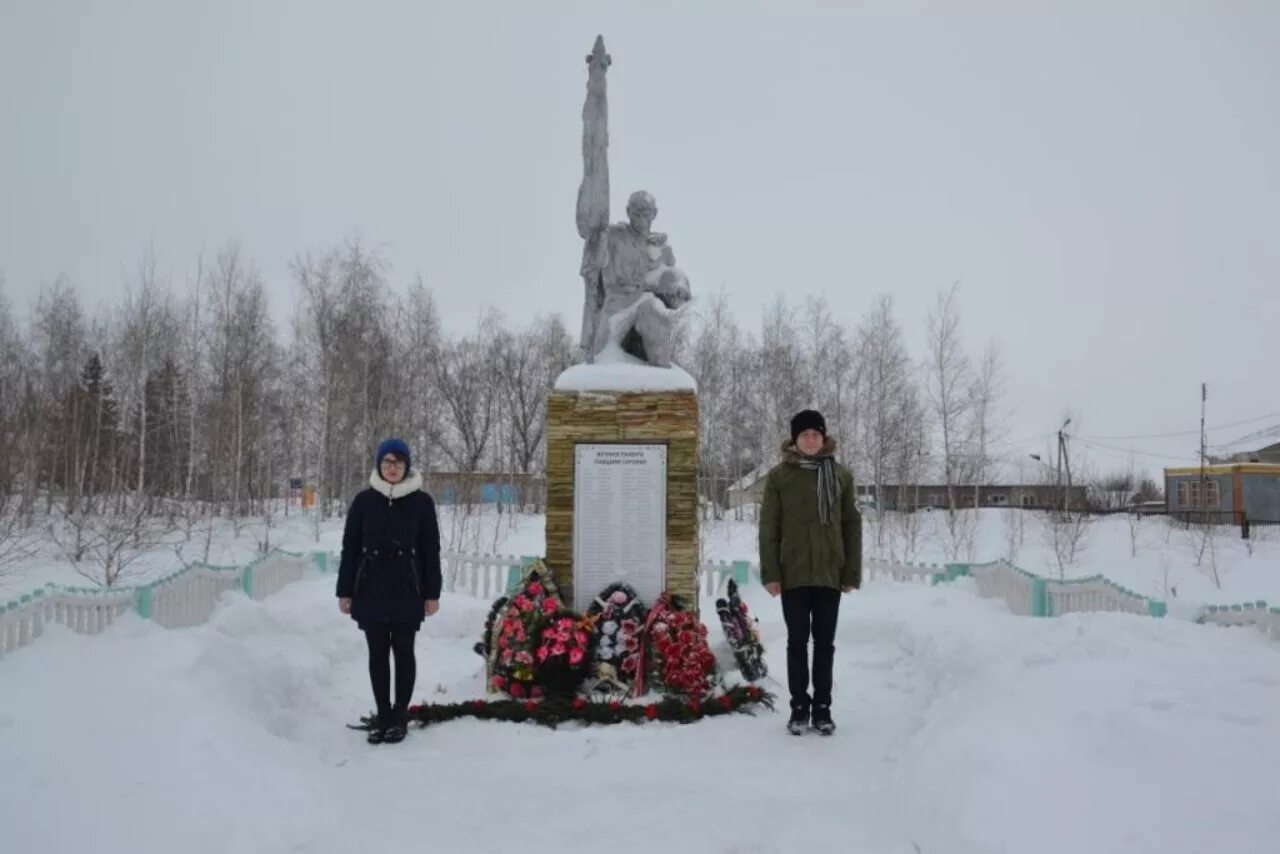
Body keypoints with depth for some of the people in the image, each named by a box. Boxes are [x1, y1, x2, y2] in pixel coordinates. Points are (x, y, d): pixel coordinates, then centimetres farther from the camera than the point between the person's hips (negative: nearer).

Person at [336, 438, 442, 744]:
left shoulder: (422, 502, -2)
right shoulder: (364, 500, 2)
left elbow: (430, 550, -1)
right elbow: (350, 547, 4)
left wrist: (432, 593, -3)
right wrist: (345, 591, 2)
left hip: (407, 590, -2)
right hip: (371, 590, 2)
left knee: (403, 651, 6)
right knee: (377, 653, 8)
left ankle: (400, 715, 17)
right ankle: (382, 714, 19)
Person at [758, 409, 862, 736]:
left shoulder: (841, 475, 6)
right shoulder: (779, 476, 0)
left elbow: (852, 525, 6)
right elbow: (769, 527, -1)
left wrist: (852, 572, 1)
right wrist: (770, 572, -7)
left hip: (829, 573, 2)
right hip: (793, 574, -1)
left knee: (824, 642, 9)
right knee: (798, 641, 5)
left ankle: (822, 708, 19)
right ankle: (799, 708, 15)